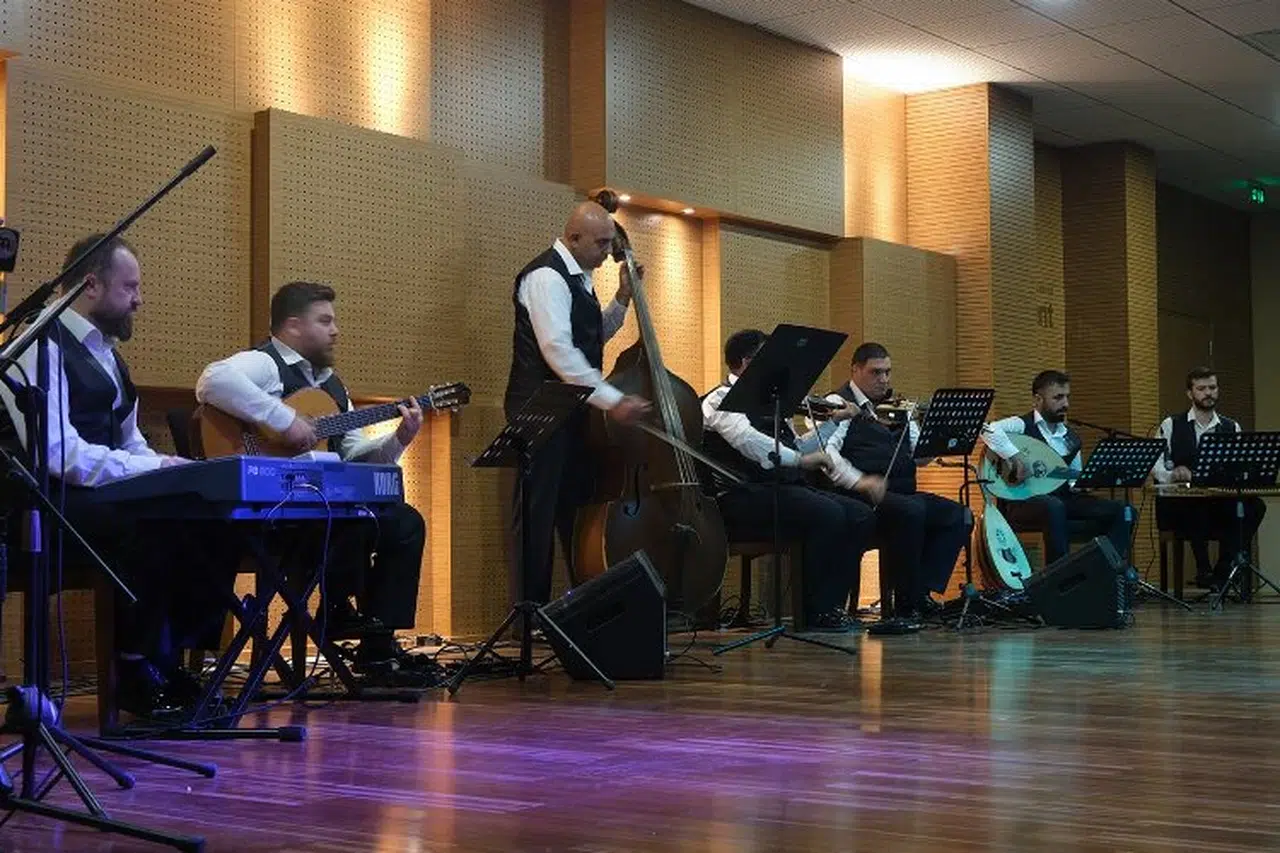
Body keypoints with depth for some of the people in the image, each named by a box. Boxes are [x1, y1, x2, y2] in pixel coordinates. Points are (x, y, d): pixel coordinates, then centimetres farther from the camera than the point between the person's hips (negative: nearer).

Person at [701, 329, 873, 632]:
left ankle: (833, 603, -7)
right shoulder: (720, 400, -3)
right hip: (744, 496, -9)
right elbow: (748, 441, -24)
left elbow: (794, 446, 30)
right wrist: (799, 459, -32)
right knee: (828, 514, -29)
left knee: (862, 515, -9)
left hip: (787, 488, 9)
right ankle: (817, 611, -19)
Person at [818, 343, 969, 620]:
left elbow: (920, 456, 17)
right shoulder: (839, 404, -1)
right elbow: (824, 449, -19)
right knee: (911, 511, -34)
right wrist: (859, 481, -31)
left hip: (902, 493, 8)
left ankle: (921, 591, -11)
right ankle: (905, 604, -22)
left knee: (958, 516, -10)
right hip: (861, 500, -8)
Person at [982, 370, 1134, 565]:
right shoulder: (1022, 426, -3)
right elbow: (988, 430, -22)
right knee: (1054, 507, -42)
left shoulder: (1071, 438, 18)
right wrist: (1014, 457, -31)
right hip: (1022, 502, -7)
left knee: (1125, 512, -9)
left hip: (1062, 500, 7)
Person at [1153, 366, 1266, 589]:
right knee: (1195, 504, -38)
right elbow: (1156, 466, -1)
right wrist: (1173, 475, -23)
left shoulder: (1232, 428, 15)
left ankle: (1223, 571, -18)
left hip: (1221, 502, 3)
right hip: (1179, 507, -3)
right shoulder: (1171, 425, 8)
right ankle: (1203, 569, -20)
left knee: (1255, 506, -26)